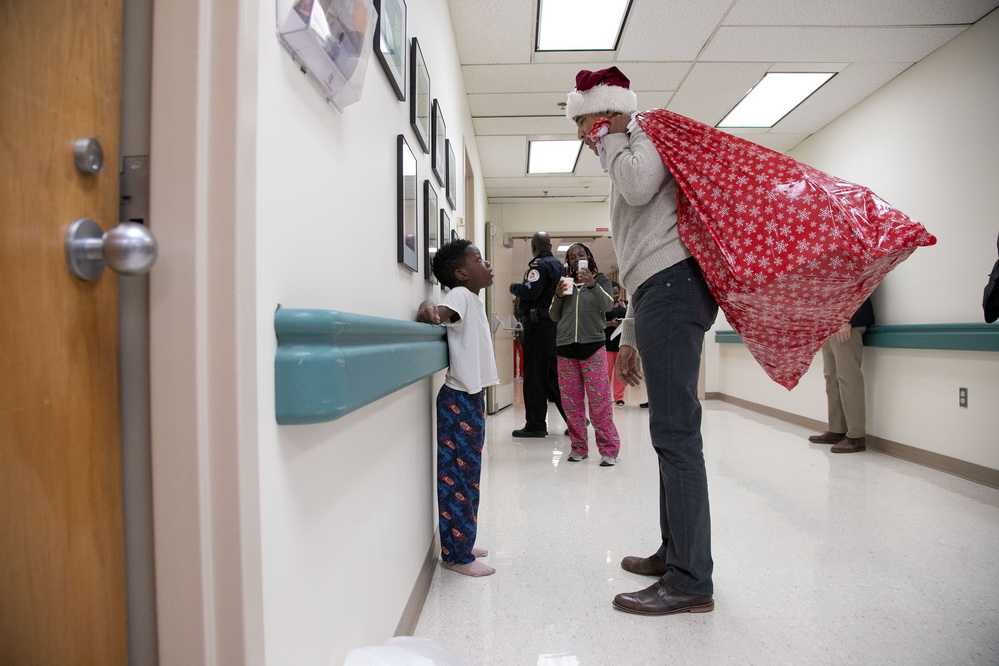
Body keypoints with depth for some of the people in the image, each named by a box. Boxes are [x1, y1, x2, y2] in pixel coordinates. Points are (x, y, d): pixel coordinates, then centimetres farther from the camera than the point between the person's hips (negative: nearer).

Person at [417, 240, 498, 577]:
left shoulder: (472, 300, 16)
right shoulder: (460, 294, -11)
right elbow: (440, 311, -32)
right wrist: (427, 308, -49)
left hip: (471, 398, 10)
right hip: (459, 400, -10)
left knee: (467, 474, 15)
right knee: (457, 476, -2)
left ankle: (460, 543, 27)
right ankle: (456, 555, 8)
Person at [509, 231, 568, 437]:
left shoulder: (539, 265, -9)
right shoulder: (558, 265, 18)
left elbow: (530, 292, -21)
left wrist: (514, 287, -2)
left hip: (538, 325, -8)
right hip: (556, 324, 9)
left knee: (534, 375, -3)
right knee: (553, 374, 14)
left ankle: (536, 425, 0)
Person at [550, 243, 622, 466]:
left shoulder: (601, 280, 8)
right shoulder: (565, 283, 16)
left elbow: (608, 305, -10)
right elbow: (555, 317, 14)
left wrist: (593, 285, -26)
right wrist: (558, 296, -4)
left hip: (593, 347, -3)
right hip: (565, 347, 3)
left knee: (599, 402, -7)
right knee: (571, 402, 5)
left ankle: (608, 449, 1)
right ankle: (579, 447, 15)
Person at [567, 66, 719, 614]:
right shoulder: (627, 157, 33)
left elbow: (638, 184, -21)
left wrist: (612, 138, 1)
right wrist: (630, 338, 25)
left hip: (673, 282, -11)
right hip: (661, 290, 11)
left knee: (675, 432, -13)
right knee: (670, 431, 12)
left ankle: (691, 581, -7)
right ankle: (674, 552, 22)